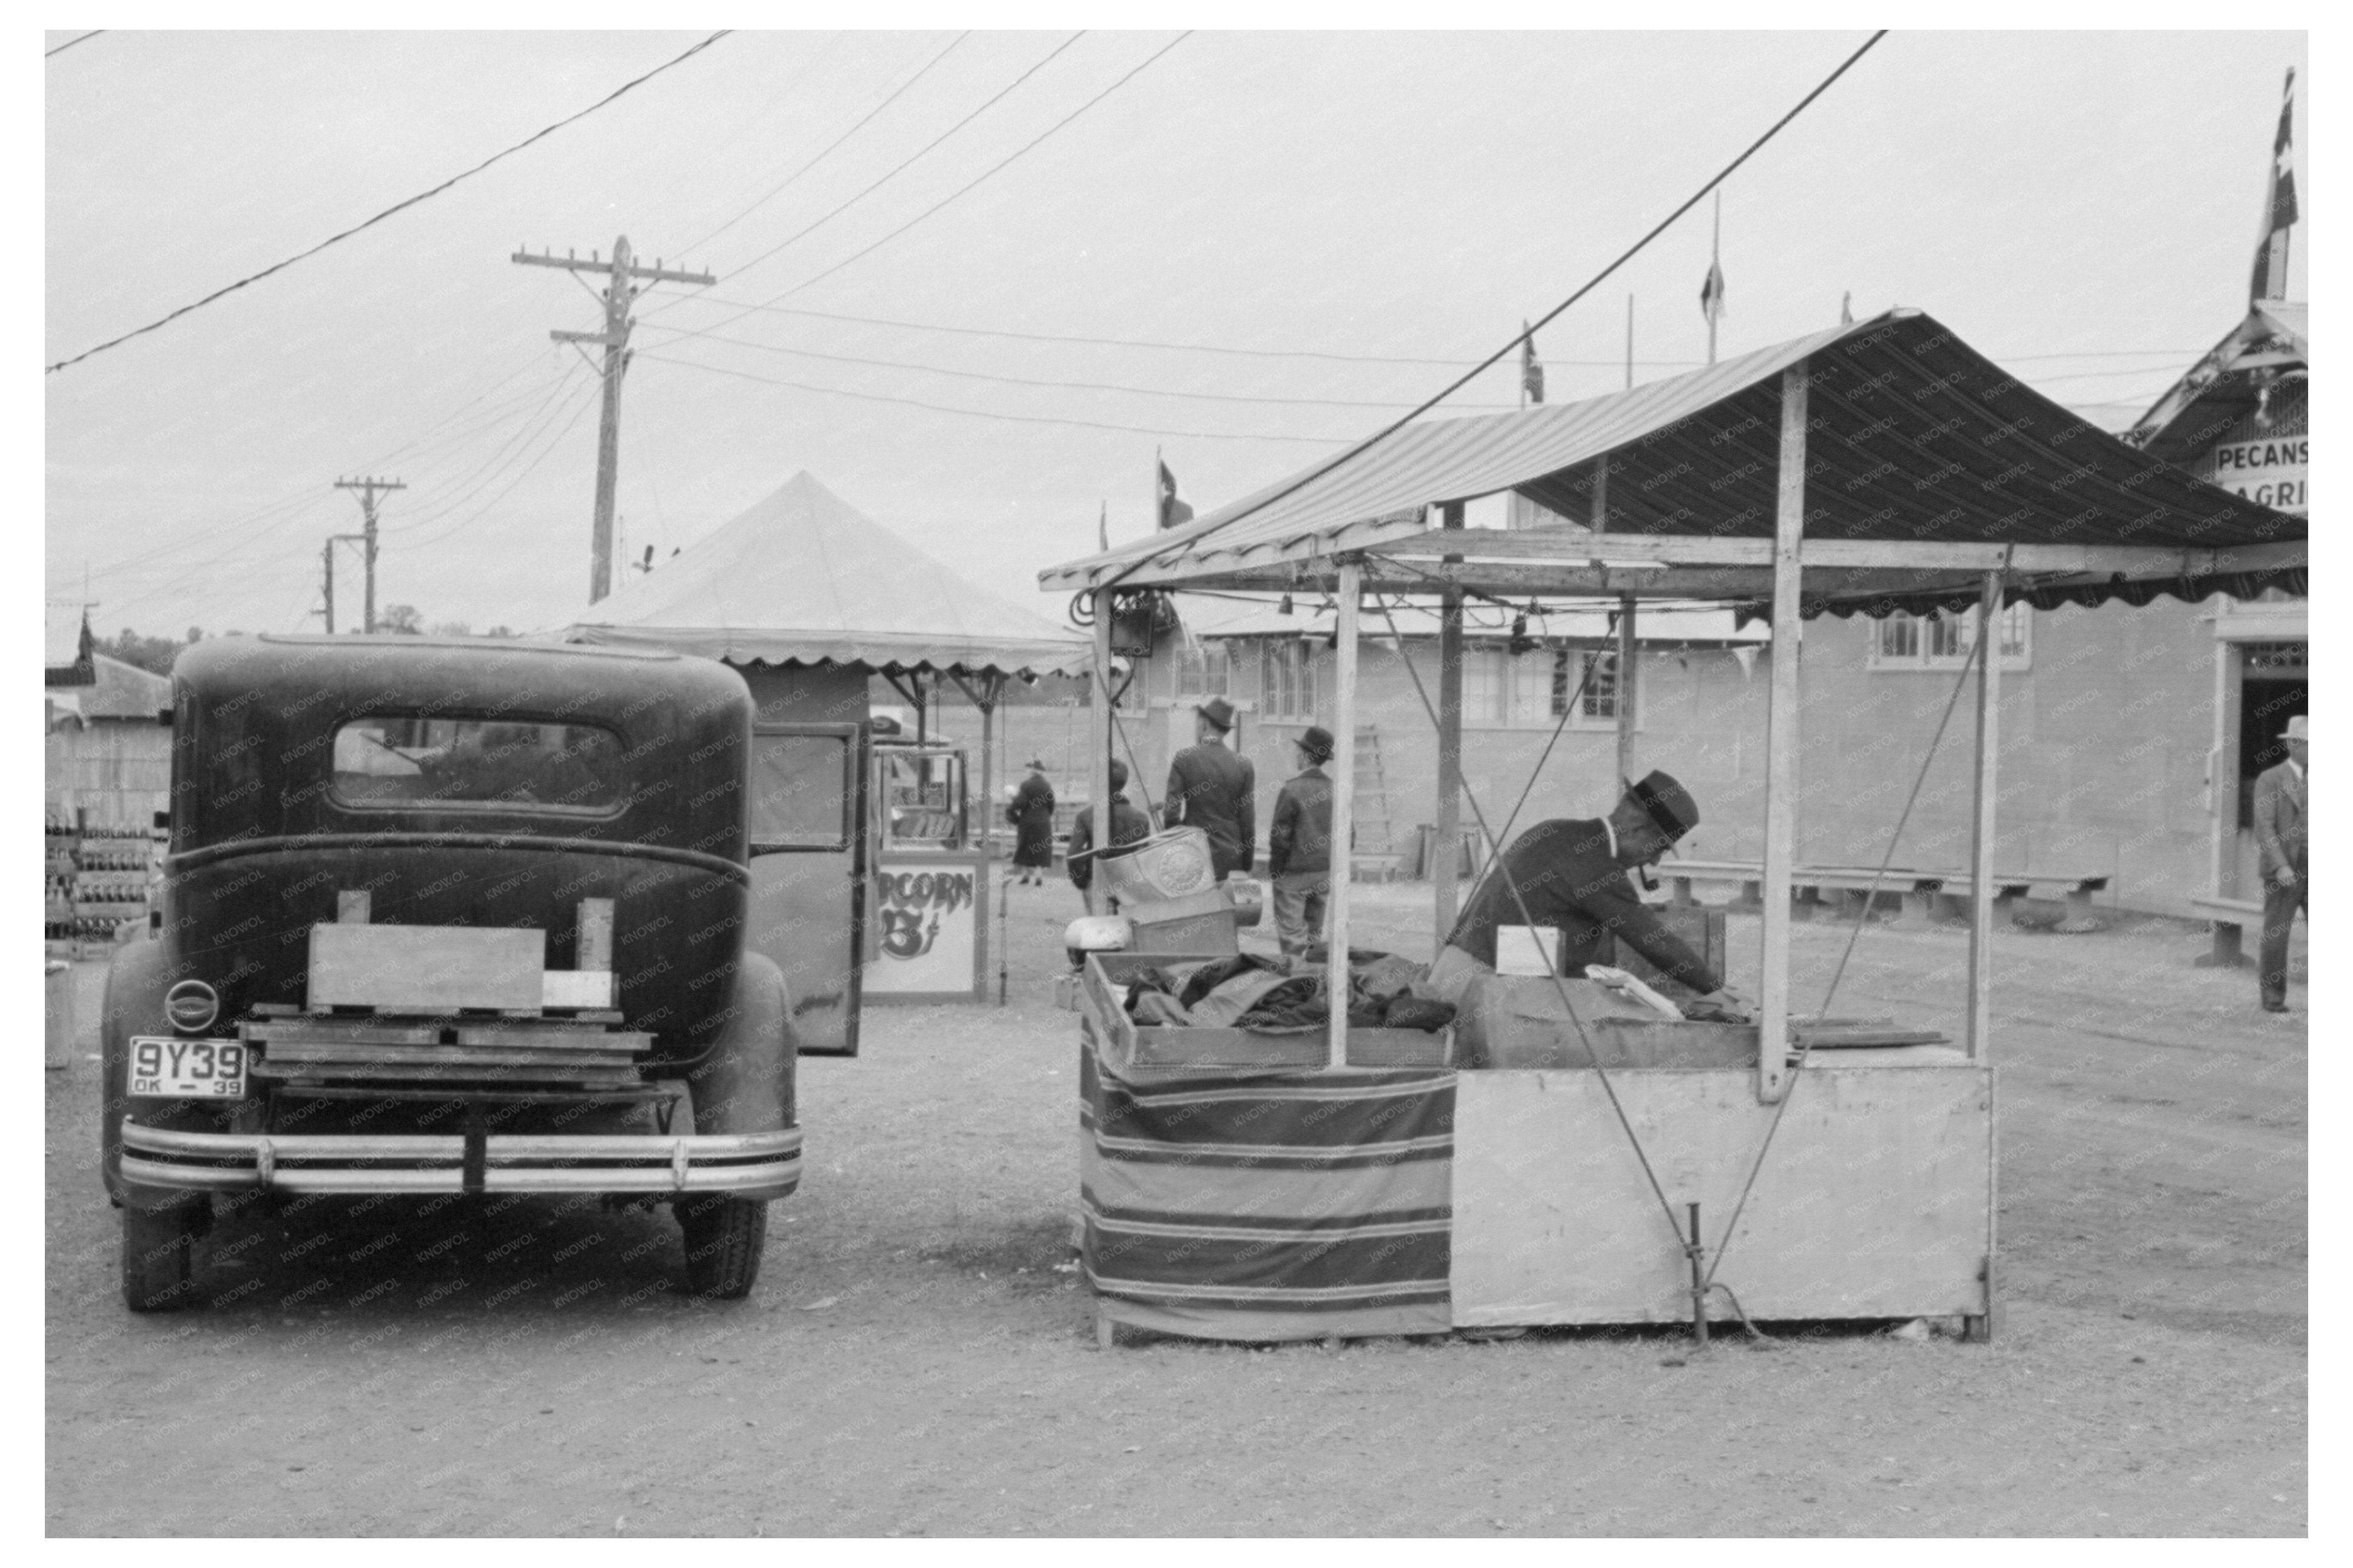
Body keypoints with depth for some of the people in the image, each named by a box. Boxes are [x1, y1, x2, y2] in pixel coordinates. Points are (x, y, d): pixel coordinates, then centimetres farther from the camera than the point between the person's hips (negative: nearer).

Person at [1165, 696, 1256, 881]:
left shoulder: (1184, 759, -3)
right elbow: (1248, 821, 4)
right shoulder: (1244, 766, 3)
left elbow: (1172, 812, -5)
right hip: (1231, 858, 2)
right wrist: (1247, 865, 11)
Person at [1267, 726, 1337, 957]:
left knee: (1292, 936, -2)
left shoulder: (1292, 791, -14)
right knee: (1315, 932, 16)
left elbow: (1280, 837, -14)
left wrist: (1273, 870, -4)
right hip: (1324, 874, 6)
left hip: (1294, 876, -6)